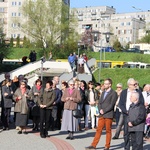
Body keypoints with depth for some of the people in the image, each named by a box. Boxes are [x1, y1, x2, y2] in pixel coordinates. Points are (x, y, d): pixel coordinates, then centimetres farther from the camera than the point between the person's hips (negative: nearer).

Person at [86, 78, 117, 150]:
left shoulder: (113, 93, -5)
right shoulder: (103, 92, 18)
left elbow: (112, 105, -12)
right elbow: (100, 102, 16)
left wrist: (104, 111, -13)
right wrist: (100, 109, -2)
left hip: (108, 115, -6)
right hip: (102, 115, 6)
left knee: (108, 131, 2)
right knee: (98, 130, 6)